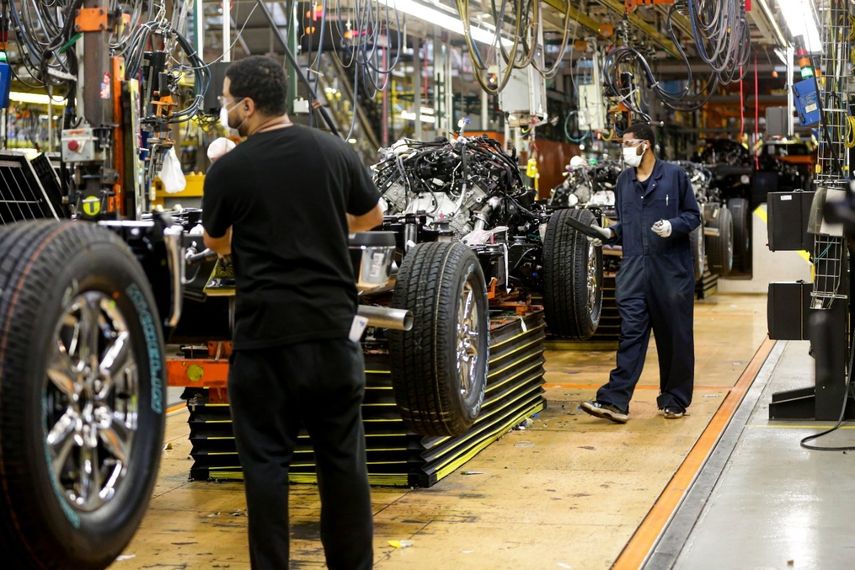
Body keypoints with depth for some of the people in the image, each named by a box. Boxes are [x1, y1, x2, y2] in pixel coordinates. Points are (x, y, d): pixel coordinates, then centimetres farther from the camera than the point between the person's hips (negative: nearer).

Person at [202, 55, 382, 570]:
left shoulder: (228, 170, -6)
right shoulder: (336, 152, 2)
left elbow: (217, 243, 11)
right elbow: (372, 216, 18)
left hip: (263, 333, -3)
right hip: (332, 328, 3)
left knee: (266, 460, 5)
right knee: (343, 456, 11)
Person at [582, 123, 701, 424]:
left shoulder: (674, 175, 0)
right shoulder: (624, 180, 13)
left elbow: (693, 215, 1)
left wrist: (673, 226, -16)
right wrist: (611, 232, 2)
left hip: (671, 267, -3)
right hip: (634, 268, 3)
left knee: (675, 336, 6)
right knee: (631, 333, -3)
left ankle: (674, 400, 18)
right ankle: (615, 401, -8)